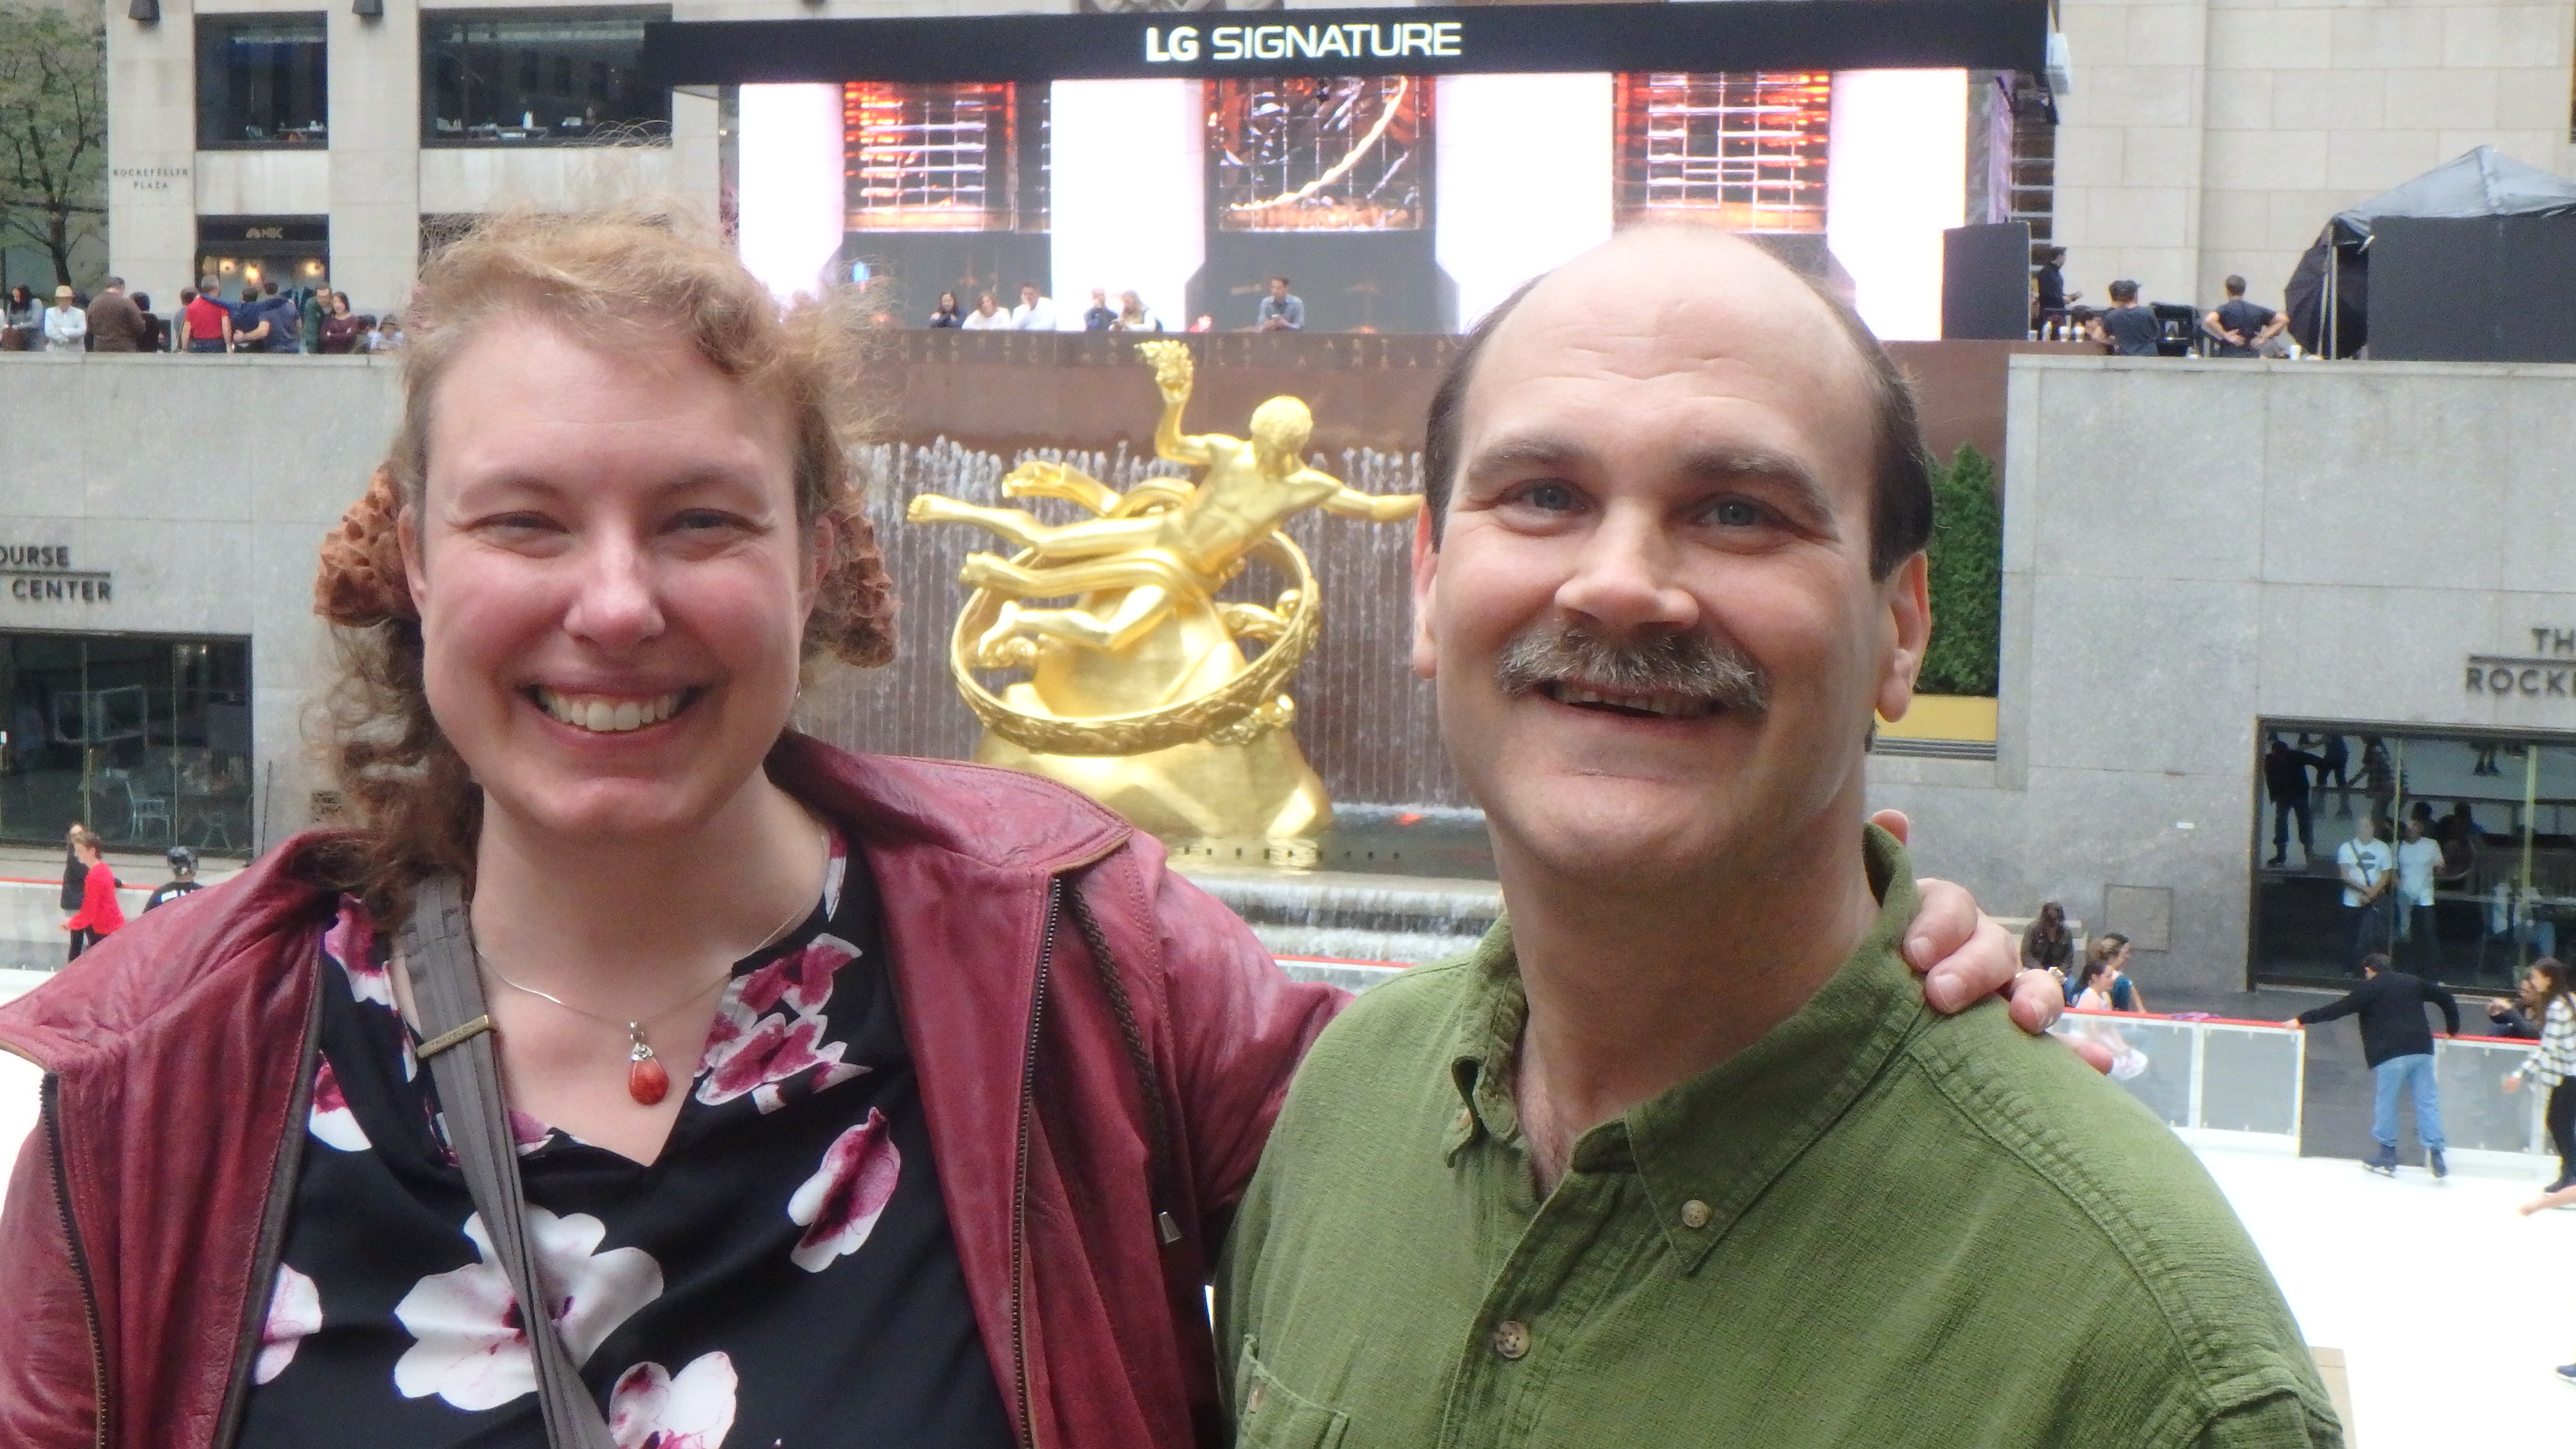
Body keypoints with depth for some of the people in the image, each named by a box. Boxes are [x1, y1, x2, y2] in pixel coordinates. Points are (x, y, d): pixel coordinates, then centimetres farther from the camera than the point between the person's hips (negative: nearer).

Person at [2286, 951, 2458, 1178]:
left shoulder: (2369, 988, 2)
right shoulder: (2414, 983, 17)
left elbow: (2337, 1009, -2)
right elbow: (2446, 999, 23)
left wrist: (2302, 1019, 2)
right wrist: (2452, 1029, 35)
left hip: (2390, 1055, -5)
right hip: (2421, 1050, 5)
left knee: (2385, 1101, 6)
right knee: (2427, 1101, 5)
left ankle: (2387, 1154, 9)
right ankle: (2434, 1151, -3)